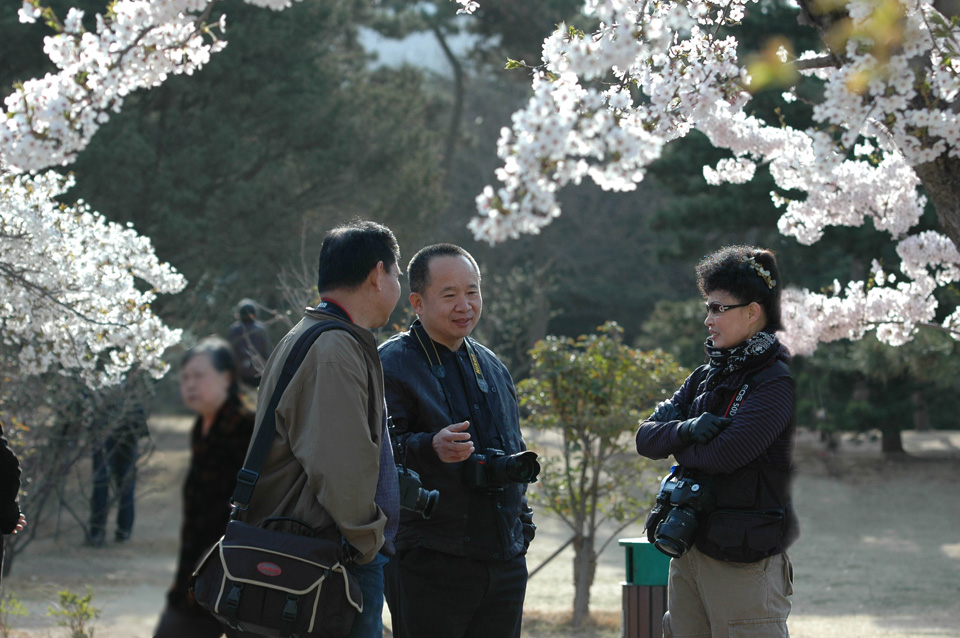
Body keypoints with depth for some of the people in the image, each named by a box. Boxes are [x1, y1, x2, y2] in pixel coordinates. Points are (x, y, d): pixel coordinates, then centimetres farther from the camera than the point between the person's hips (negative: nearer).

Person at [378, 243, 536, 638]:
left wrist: (522, 523, 20)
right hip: (429, 564, -7)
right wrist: (430, 448, -32)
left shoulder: (492, 366, 18)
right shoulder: (391, 365, -6)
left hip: (505, 562, 7)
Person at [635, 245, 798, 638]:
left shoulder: (777, 382, -10)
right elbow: (645, 437, 9)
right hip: (688, 551, 8)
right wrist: (687, 429, -12)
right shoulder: (707, 376, 14)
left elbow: (725, 453, -21)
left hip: (744, 561, -8)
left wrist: (676, 445, -2)